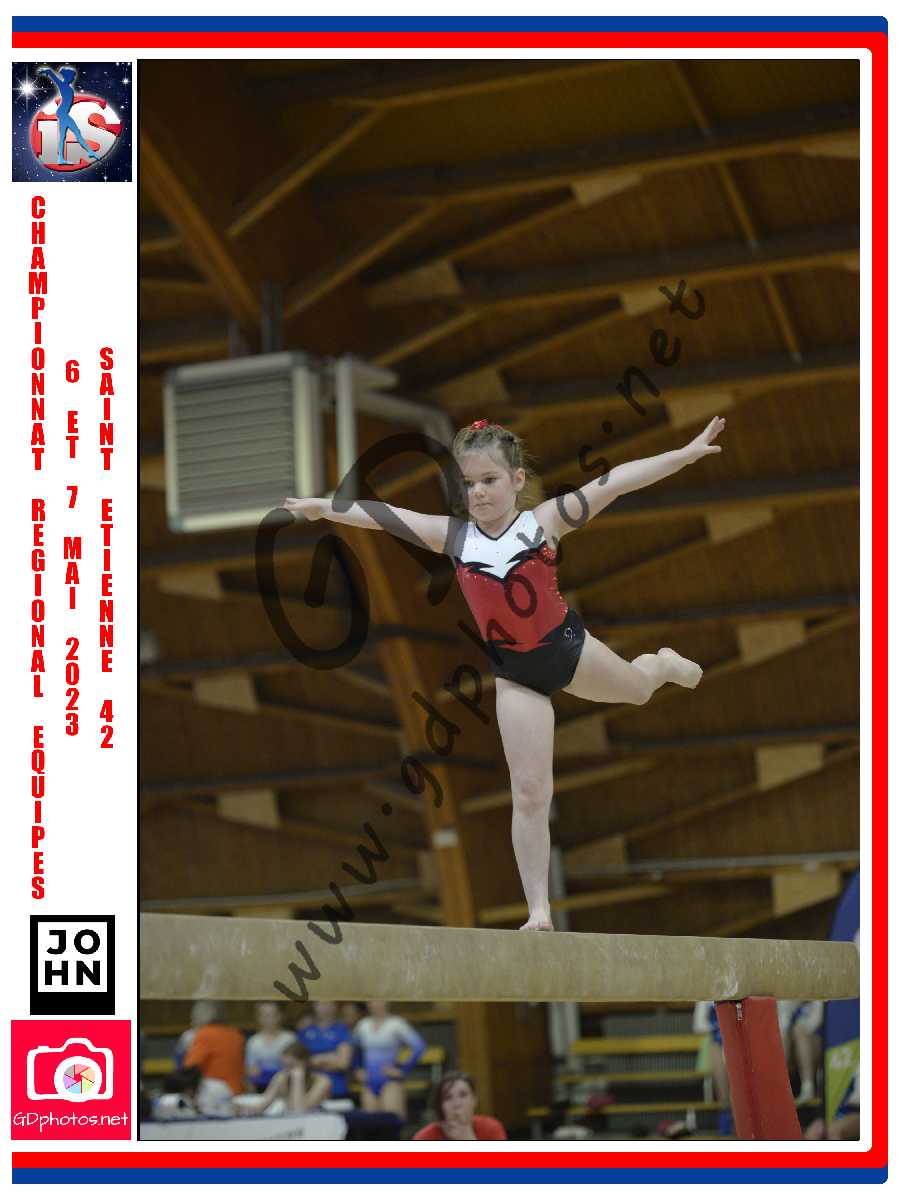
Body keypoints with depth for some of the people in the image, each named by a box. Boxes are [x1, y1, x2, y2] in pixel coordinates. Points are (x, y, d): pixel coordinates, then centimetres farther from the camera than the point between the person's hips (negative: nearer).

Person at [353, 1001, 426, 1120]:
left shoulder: (396, 1024, -5)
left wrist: (403, 1070, -10)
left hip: (391, 1082, -5)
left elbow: (418, 1046, -12)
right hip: (369, 1083, 5)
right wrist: (358, 1070, 16)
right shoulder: (363, 1025, 11)